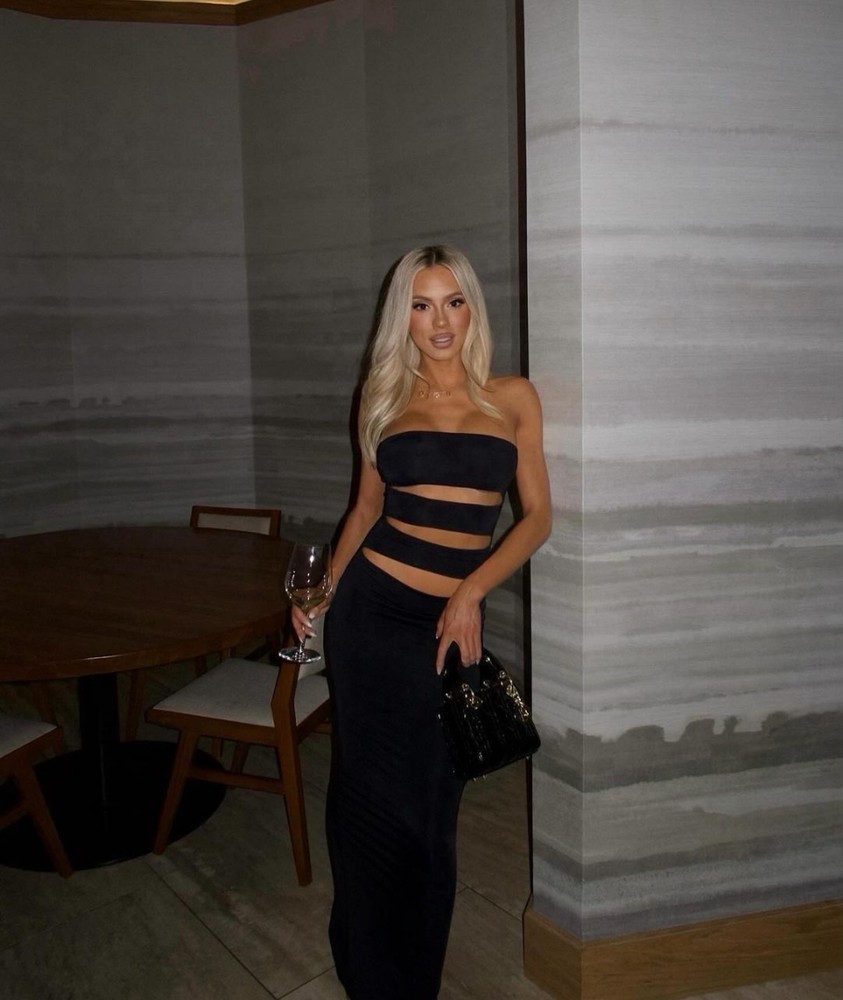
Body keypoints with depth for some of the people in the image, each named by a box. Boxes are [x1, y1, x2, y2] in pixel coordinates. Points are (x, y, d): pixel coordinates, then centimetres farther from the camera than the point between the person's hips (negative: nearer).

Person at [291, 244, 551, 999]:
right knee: (376, 788, 7)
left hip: (454, 616, 0)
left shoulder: (513, 398, 3)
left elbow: (538, 517, 0)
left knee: (432, 800, 9)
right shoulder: (386, 397, 7)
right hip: (373, 605, 1)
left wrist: (472, 592, -12)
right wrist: (324, 592, 7)